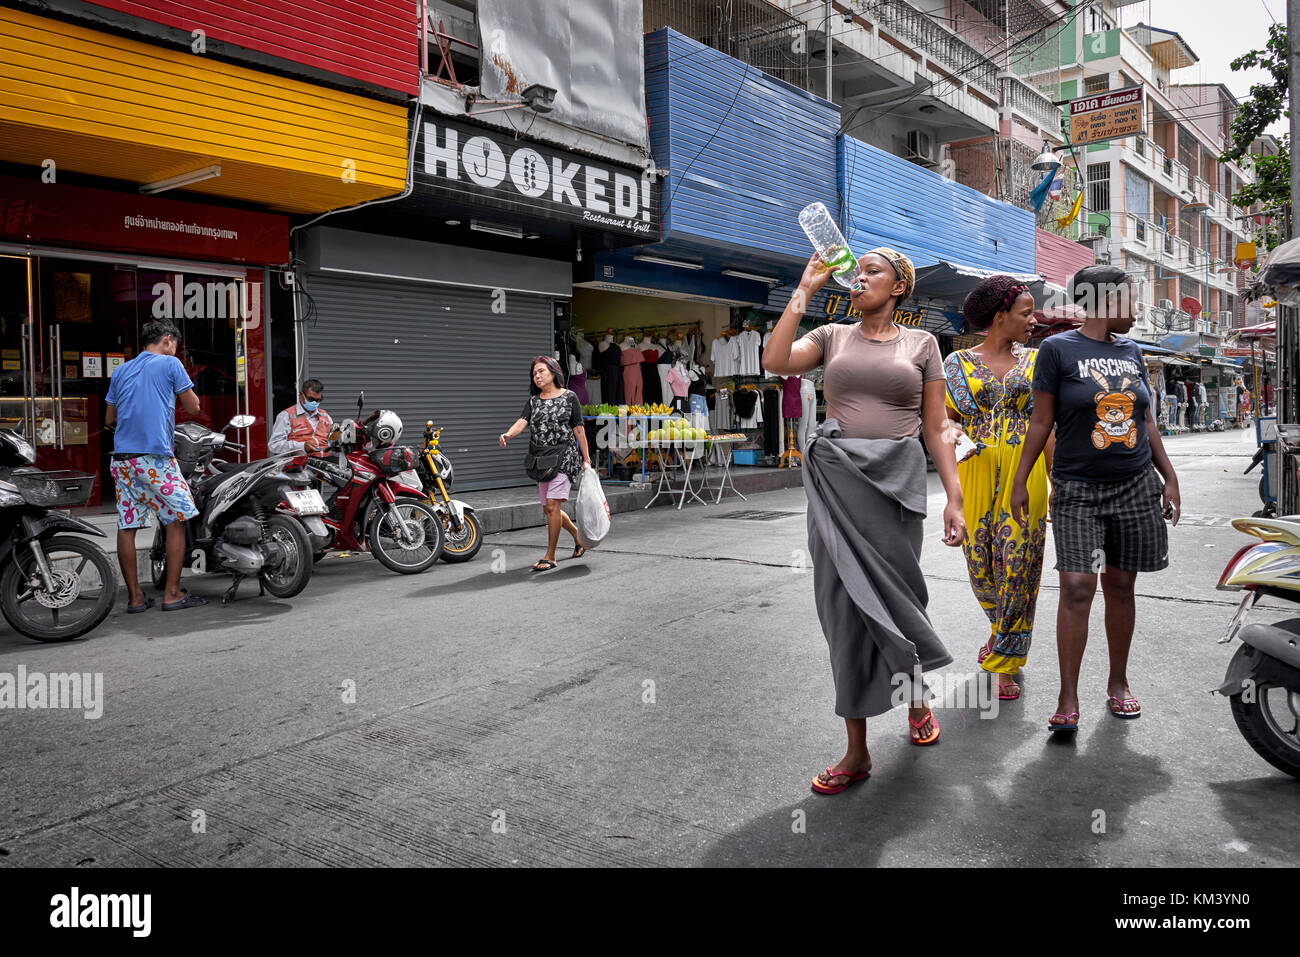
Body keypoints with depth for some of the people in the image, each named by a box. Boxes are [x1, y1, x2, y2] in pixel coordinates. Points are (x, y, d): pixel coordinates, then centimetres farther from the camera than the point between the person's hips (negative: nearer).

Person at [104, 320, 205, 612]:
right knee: (177, 519, 1)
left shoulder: (120, 371, 18)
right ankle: (172, 593, 0)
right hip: (155, 456, -6)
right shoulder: (169, 363, 1)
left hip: (121, 457, 6)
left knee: (126, 526, 5)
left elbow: (109, 419, 21)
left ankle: (134, 596, 10)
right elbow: (193, 407, 3)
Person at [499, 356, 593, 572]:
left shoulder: (569, 397, 0)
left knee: (552, 505, -15)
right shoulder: (533, 401, 11)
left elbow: (579, 430, 1)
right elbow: (522, 421, -6)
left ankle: (550, 556, -8)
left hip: (564, 457, -6)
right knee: (549, 509, 11)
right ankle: (577, 534, 37)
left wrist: (586, 459, 0)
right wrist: (508, 434, -27)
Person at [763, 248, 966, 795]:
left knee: (891, 597, 4)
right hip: (836, 479, 1)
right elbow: (775, 362, -7)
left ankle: (916, 694, 37)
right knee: (846, 603, 0)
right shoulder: (832, 337, 12)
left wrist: (954, 497, -1)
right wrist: (805, 290, -3)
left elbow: (936, 428, 7)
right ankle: (857, 751, 9)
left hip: (895, 481, -1)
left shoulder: (921, 343, 10)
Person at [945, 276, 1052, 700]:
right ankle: (1004, 629, 36)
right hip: (975, 471, 0)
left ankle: (1005, 664, 6)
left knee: (1017, 562, -4)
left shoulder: (1034, 362, 9)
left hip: (1025, 473, 0)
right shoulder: (958, 362, 6)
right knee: (980, 561, 5)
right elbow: (947, 419, 9)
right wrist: (952, 434, -16)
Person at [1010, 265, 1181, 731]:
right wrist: (1019, 482, -4)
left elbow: (1146, 422, 17)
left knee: (1120, 587, 9)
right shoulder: (1058, 349, -3)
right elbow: (1041, 421, -2)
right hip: (1077, 491, -4)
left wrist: (1170, 478, 15)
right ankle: (1068, 699, -4)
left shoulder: (1131, 351, 13)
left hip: (1136, 487, 5)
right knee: (1076, 588, -11)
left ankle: (1118, 683, 23)